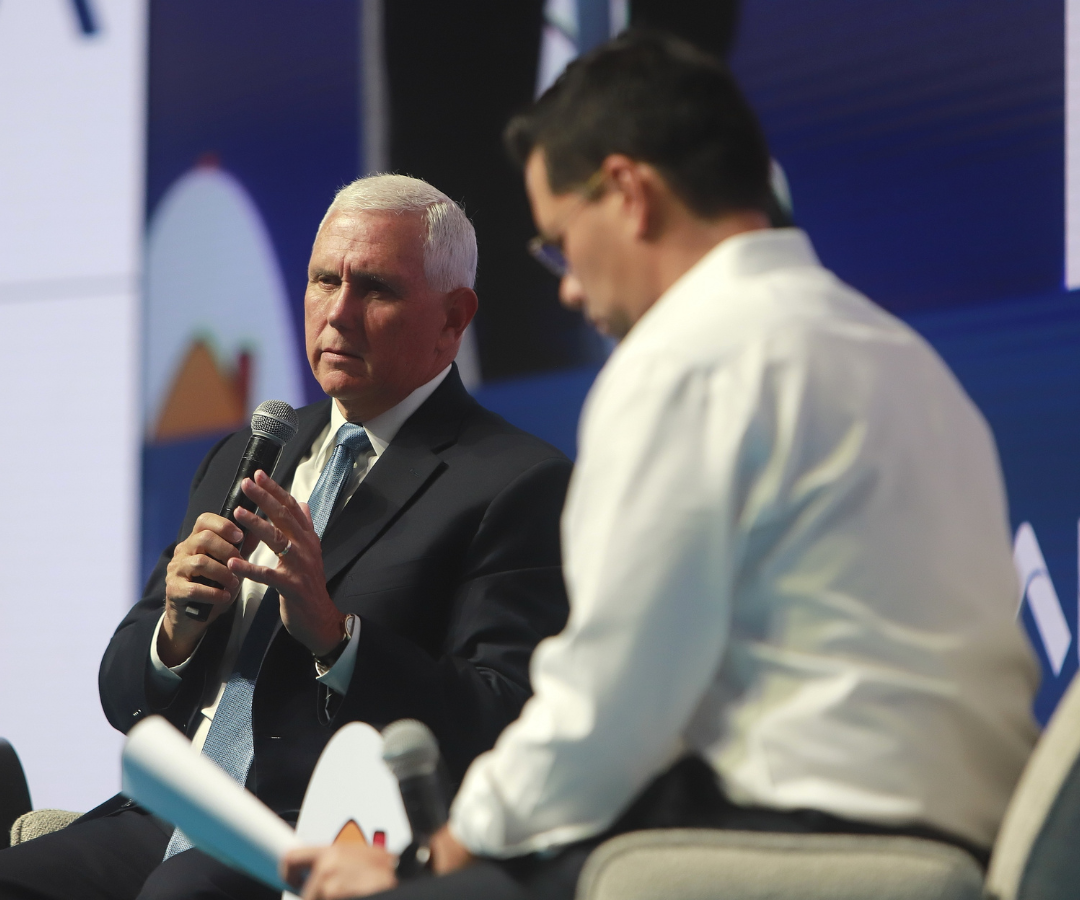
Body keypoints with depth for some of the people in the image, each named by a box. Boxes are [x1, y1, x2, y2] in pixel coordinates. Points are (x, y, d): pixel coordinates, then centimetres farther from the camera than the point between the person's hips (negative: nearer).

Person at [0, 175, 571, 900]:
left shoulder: (520, 486, 0)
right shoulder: (240, 460, 23)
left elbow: (506, 727, -11)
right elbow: (123, 696, 21)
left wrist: (333, 633, -21)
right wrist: (177, 628, -2)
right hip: (165, 828, 7)